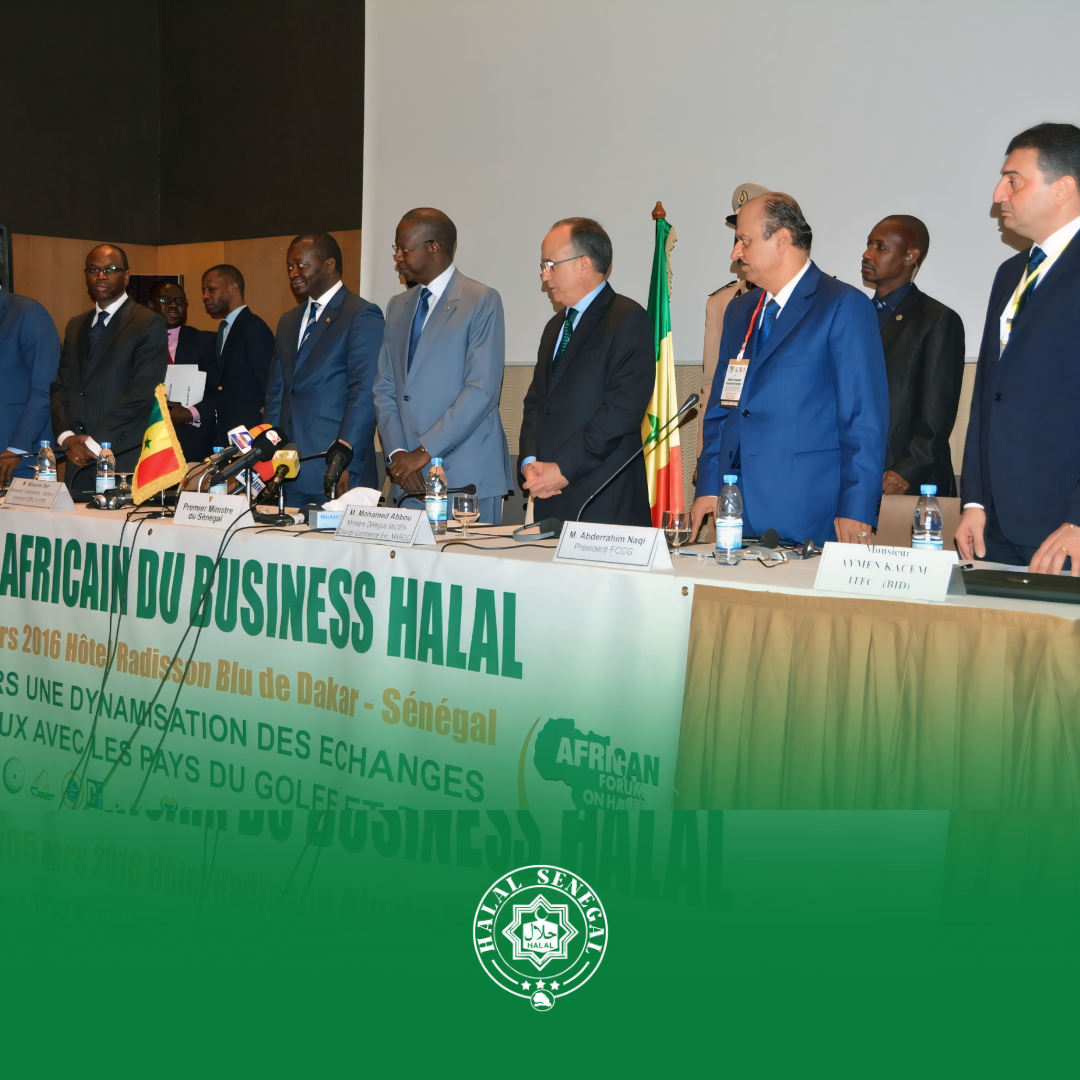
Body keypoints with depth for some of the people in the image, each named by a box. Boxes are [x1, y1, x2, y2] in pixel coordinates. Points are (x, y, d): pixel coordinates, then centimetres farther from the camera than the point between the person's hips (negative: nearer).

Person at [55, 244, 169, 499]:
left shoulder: (149, 324, -3)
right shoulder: (76, 326, 18)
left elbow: (143, 393, -12)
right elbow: (63, 388, 14)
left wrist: (96, 441, -12)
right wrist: (66, 437, -3)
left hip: (125, 461, -5)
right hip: (79, 461, 6)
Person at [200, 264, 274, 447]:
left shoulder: (254, 328, -11)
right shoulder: (225, 329, 17)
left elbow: (269, 388, -16)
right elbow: (225, 386, 15)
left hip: (246, 435, -8)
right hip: (225, 435, 8)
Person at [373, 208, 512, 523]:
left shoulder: (482, 301, -5)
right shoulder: (397, 307, 17)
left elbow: (482, 390, -14)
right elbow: (385, 388, 13)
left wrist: (425, 451, -16)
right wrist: (397, 453, -3)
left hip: (467, 475, -5)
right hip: (409, 477, 6)